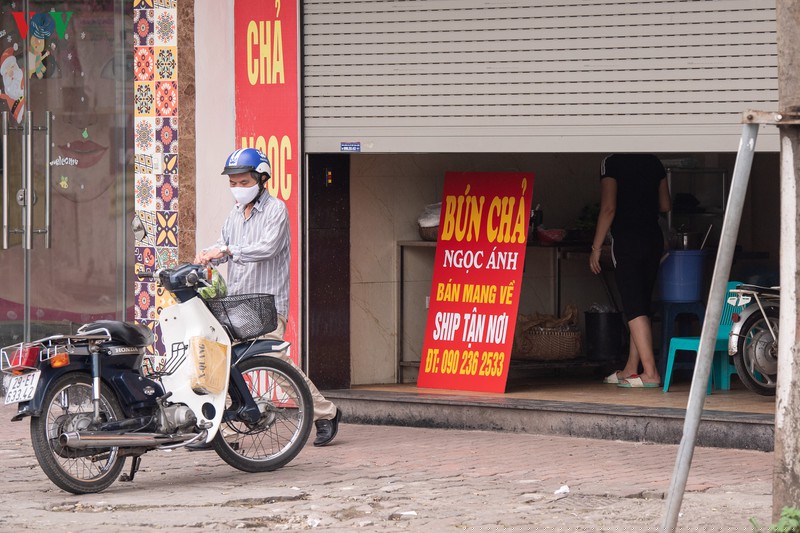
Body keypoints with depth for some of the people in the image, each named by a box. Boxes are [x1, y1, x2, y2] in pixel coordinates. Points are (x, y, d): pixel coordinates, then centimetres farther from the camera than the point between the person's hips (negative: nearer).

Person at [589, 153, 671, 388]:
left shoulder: (612, 162, -9)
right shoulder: (654, 162, 8)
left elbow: (608, 208, -14)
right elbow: (665, 205, 14)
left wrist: (596, 247, -9)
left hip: (626, 242, -6)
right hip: (653, 239, 6)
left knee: (635, 308, -8)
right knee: (641, 305, 12)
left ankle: (650, 372, -16)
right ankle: (630, 369, 18)